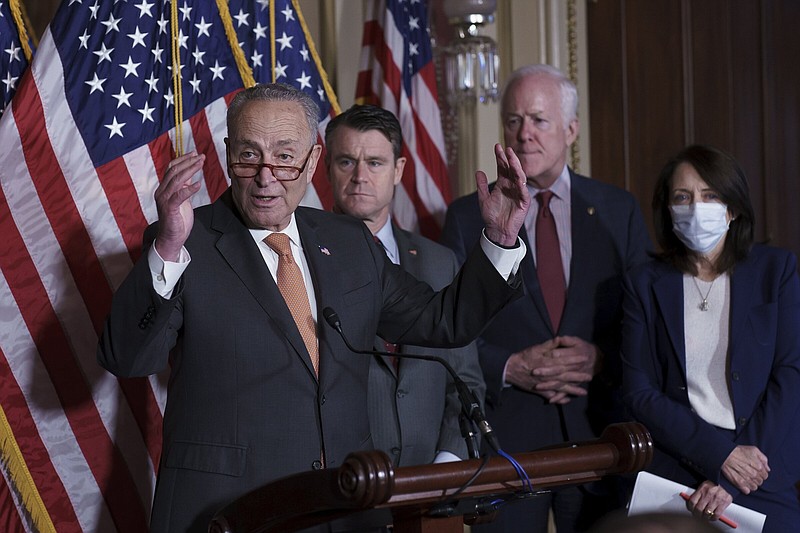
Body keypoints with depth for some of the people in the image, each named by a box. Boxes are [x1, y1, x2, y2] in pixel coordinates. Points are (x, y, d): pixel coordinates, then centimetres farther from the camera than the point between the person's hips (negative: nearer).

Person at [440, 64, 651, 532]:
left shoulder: (619, 211, 7)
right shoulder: (468, 216, 4)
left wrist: (602, 359, -13)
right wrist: (510, 368, -14)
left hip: (599, 427, 1)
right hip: (503, 432, -1)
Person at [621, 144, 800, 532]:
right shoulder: (645, 284, 6)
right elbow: (639, 392, 1)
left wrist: (730, 481, -11)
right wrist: (721, 453, -12)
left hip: (764, 484, 0)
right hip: (672, 474, 0)